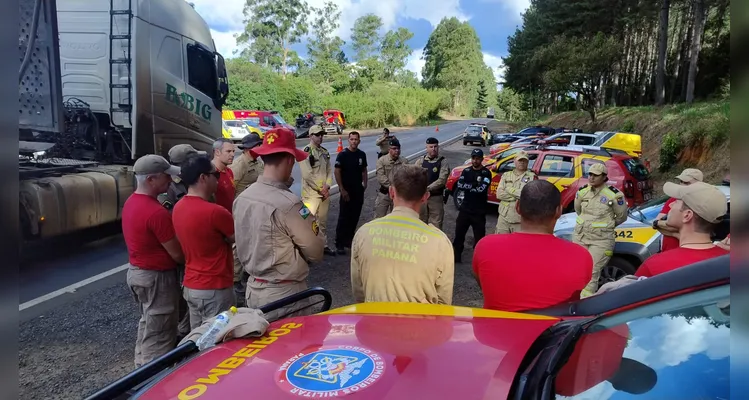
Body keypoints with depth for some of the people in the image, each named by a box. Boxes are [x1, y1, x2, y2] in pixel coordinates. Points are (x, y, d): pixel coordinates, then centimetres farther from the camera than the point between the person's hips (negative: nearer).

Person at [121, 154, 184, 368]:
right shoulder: (156, 212, -27)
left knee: (147, 326, 25)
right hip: (156, 277, -10)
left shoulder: (131, 202, 4)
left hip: (137, 271, 10)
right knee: (159, 336, 3)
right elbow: (177, 254, -21)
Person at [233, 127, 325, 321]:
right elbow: (316, 252, -14)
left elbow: (243, 249, 8)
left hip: (253, 290, 7)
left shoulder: (242, 198, -2)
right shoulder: (288, 203, -25)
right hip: (284, 294, -7)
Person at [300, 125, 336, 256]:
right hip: (311, 193, -7)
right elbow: (307, 175, -19)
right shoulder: (306, 151, -13)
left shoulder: (325, 152, 10)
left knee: (323, 221, 18)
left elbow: (329, 170, 10)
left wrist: (327, 186, -6)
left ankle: (323, 245, 30)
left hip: (324, 193, 7)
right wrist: (321, 189, -13)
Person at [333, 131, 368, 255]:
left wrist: (365, 183, 4)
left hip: (358, 191, 5)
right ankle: (339, 244, 5)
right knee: (344, 218, -2)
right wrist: (342, 190, -14)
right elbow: (337, 172, -10)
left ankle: (348, 240, 23)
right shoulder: (342, 154, -9)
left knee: (354, 217, 10)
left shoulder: (362, 154, 7)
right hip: (347, 191, -5)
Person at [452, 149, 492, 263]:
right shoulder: (466, 171, 6)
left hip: (479, 211, -4)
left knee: (479, 236, 3)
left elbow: (482, 189, -20)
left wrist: (468, 187, -9)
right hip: (465, 208, 4)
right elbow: (460, 185, -9)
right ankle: (456, 256, 23)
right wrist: (475, 185, -16)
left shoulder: (486, 173, -6)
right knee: (459, 233, 10)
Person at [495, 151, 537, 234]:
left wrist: (510, 190, -9)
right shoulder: (506, 175, 10)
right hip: (503, 217, 3)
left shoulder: (532, 176, 0)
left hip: (521, 220, -3)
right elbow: (499, 194, -2)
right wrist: (519, 196, -9)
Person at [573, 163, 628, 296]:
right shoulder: (582, 191, 2)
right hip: (580, 235, 5)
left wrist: (607, 225, 13)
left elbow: (621, 216, 3)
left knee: (592, 274, -7)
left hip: (601, 239, -5)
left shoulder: (614, 194, -11)